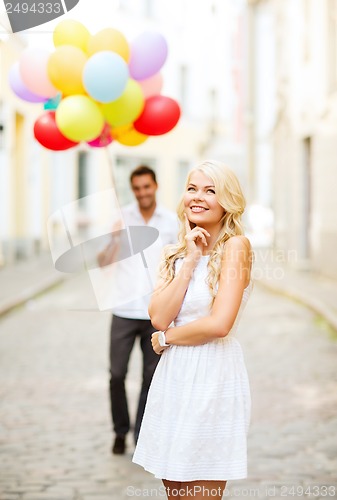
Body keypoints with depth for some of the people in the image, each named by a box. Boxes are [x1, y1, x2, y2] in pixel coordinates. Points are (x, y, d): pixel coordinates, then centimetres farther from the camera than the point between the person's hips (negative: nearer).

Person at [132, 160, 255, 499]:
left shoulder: (235, 245, -8)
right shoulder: (175, 254, 11)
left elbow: (220, 324, -18)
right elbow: (159, 317, -4)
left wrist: (165, 338, -4)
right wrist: (189, 261, -7)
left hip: (213, 377, -6)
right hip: (173, 378, 6)